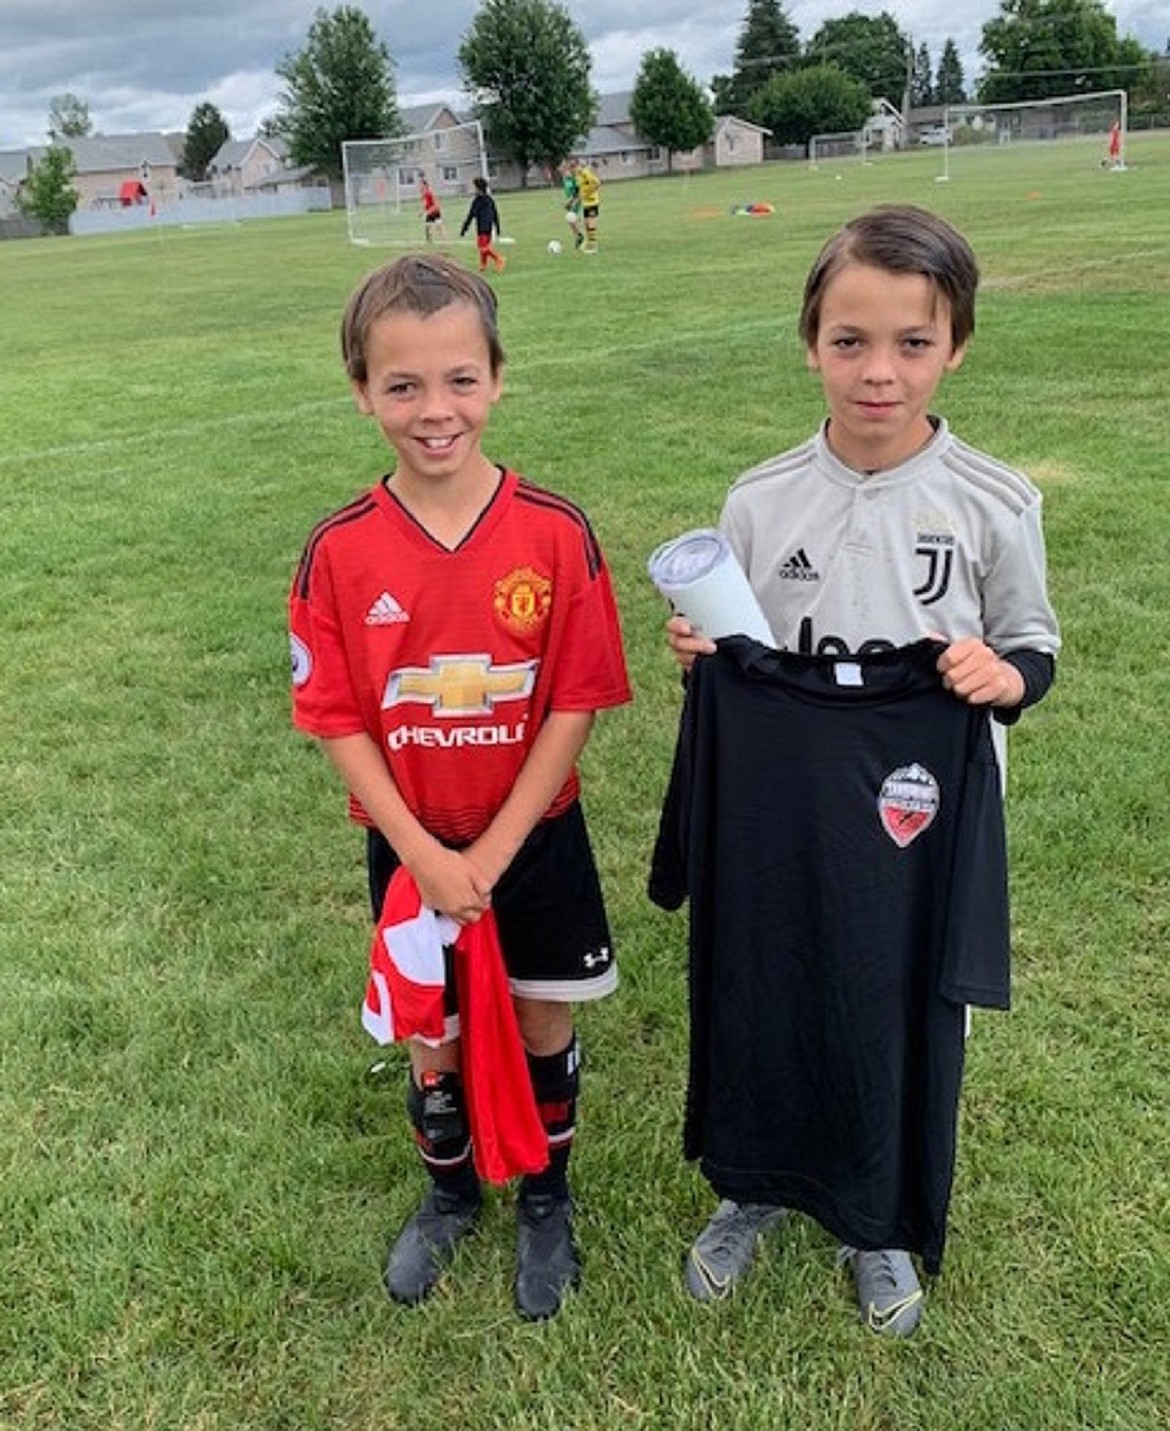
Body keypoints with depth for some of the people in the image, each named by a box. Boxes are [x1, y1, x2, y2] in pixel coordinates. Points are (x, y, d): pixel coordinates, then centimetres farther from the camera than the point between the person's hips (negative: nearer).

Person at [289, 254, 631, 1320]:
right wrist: (423, 854, -15)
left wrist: (494, 852, -14)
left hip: (535, 839, 0)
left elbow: (574, 707, -12)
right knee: (434, 1037, 17)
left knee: (544, 1026, 16)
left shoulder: (556, 534, -15)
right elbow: (338, 721, -8)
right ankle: (451, 1192, 45)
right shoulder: (339, 553, -12)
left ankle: (546, 1200, 42)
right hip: (410, 848, 1)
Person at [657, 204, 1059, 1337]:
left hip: (924, 831, -1)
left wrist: (1002, 676, -20)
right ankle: (758, 1188, 45)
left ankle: (881, 1224, 44)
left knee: (904, 1027, 15)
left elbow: (1033, 650, 1)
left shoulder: (994, 507, -9)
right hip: (778, 825, 1)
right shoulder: (759, 501, -5)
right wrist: (700, 658, -17)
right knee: (757, 1011, 15)